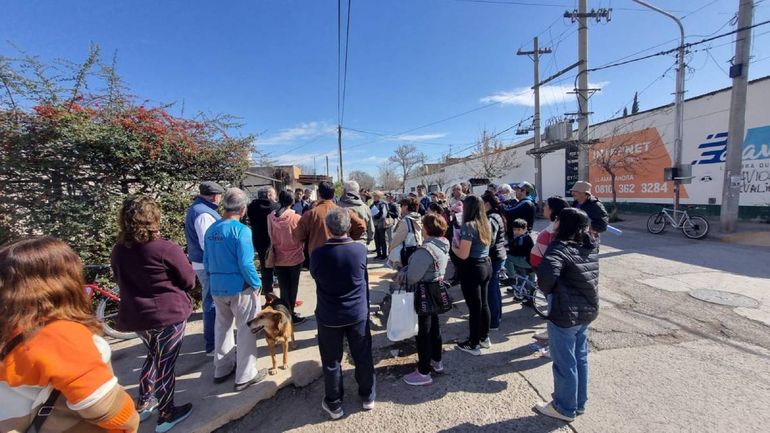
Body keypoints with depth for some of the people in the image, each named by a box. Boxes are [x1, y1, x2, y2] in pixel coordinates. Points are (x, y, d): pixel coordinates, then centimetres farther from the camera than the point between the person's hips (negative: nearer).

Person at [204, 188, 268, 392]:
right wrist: (257, 284, -9)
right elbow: (245, 263, -22)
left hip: (217, 288, 7)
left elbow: (207, 261, 10)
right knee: (246, 330, 7)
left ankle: (222, 369, 37)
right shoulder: (241, 230, -19)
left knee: (222, 327, 22)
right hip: (240, 287, -7)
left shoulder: (211, 230, 3)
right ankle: (245, 376, 17)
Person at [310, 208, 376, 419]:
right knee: (363, 356, 18)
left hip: (329, 316, -1)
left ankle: (334, 405, 33)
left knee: (331, 361, 17)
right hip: (358, 313, 1)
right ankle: (368, 397, 37)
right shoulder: (361, 249, -15)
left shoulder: (318, 253, -18)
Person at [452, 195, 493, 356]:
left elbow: (463, 255, -21)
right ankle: (485, 338, 34)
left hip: (472, 269, -8)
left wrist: (453, 247, -3)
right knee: (483, 303, 19)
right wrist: (460, 244, 15)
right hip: (486, 265, 8)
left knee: (474, 306, 2)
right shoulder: (486, 224, 6)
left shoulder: (468, 226, -19)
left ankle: (473, 344, 16)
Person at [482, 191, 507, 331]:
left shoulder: (491, 219, -20)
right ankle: (497, 314, 34)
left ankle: (493, 322, 7)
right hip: (499, 255, 10)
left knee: (490, 289, -2)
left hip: (493, 257, -10)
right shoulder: (496, 215, 11)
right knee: (495, 286, 20)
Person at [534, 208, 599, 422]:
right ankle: (579, 403, 39)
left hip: (565, 314, -8)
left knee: (564, 363, 9)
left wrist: (546, 290, -18)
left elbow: (546, 273, -38)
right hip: (587, 310, 8)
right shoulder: (591, 246, 2)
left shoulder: (560, 247, -23)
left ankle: (565, 408, 27)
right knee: (580, 359, 22)